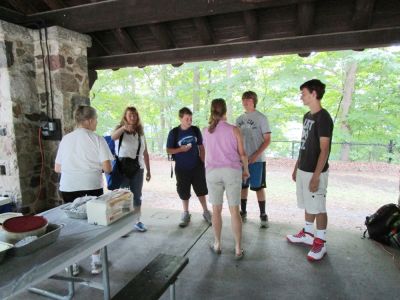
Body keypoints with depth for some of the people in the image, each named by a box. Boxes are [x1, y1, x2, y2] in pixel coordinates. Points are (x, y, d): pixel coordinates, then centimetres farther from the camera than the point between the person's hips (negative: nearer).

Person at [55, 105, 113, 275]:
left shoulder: (65, 139, 7)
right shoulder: (97, 139, -6)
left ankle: (73, 264, 26)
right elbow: (107, 168, -11)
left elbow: (57, 169, 9)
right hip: (92, 187, -3)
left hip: (68, 188, 4)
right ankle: (96, 263, 22)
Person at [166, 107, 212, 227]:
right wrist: (181, 149, -19)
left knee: (201, 190, 9)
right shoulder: (174, 133, -7)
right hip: (182, 168, -1)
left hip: (197, 167, 1)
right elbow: (168, 150, -2)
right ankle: (186, 214, 29)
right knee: (184, 192, 10)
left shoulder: (195, 130, -1)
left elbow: (201, 147, 8)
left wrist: (202, 162, 4)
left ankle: (206, 212, 27)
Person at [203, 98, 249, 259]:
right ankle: (238, 249, 12)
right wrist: (246, 170, 13)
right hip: (232, 171, -1)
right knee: (234, 210, 5)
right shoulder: (234, 129, -4)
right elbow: (242, 153, -2)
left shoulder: (206, 131, 3)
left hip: (212, 172, 2)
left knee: (216, 210, 13)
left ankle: (217, 245, 25)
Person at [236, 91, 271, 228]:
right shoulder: (240, 119, 10)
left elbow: (267, 140, -8)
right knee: (243, 186, 12)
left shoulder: (261, 118, -5)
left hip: (256, 159, -5)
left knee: (258, 187, 2)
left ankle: (263, 215, 15)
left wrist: (256, 155, -17)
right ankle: (243, 212, 26)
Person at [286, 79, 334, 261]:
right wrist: (297, 167, 17)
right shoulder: (307, 116, 11)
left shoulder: (323, 118, -16)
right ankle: (308, 234, 34)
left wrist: (316, 176, -21)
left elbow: (324, 150, -19)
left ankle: (321, 243, 18)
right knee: (308, 205, 19)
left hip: (315, 172, -8)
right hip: (303, 170, 8)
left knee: (318, 208, 4)